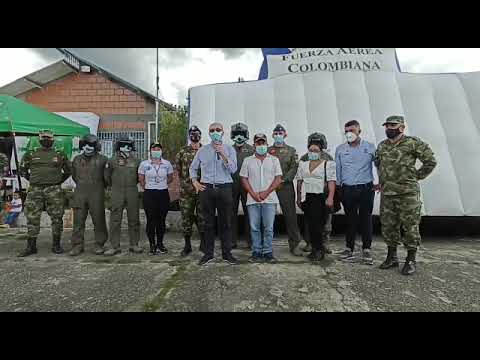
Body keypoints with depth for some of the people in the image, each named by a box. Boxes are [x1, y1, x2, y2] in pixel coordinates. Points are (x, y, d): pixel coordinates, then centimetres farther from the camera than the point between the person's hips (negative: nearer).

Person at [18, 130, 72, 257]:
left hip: (54, 191, -1)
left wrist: (58, 181, 9)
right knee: (32, 218, 3)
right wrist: (32, 180, 11)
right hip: (35, 191, 1)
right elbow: (22, 170, 20)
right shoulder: (30, 154, 10)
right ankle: (31, 246, 13)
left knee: (57, 218, 1)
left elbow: (68, 170, 16)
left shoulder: (60, 155, 7)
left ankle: (56, 245, 12)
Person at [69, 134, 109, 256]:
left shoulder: (102, 160, 1)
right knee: (78, 221, 4)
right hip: (79, 194, 3)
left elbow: (107, 177, 7)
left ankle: (99, 245, 12)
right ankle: (77, 245, 14)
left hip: (96, 195, -3)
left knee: (99, 220, 1)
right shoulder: (77, 159, 14)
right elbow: (74, 175, 24)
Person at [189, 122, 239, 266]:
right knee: (208, 223, 7)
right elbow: (193, 168, 21)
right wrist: (195, 183, 9)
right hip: (206, 189, 1)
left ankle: (227, 254, 17)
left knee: (226, 223, 5)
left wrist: (223, 155, -18)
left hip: (224, 188, -1)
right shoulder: (202, 150, 10)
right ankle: (208, 254, 19)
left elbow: (233, 169, -7)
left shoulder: (229, 149, 5)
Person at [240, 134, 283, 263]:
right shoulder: (248, 160, 10)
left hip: (269, 199, -1)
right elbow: (244, 179, 6)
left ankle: (268, 252, 12)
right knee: (254, 227, 5)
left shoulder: (274, 160, 8)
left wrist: (266, 192, -9)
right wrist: (253, 194, -7)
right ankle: (256, 252, 15)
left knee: (268, 227, 1)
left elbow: (278, 178, 2)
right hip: (252, 200, 1)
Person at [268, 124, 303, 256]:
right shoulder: (268, 150, 14)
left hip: (286, 186, -1)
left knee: (290, 215, -2)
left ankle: (294, 244, 6)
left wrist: (283, 180, -10)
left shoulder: (291, 151, 11)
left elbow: (294, 168, 1)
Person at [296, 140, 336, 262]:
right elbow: (299, 181, 17)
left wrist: (330, 197, -17)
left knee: (317, 224, -8)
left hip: (320, 198, -5)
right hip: (306, 198, 5)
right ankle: (318, 248, 18)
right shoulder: (303, 164, 17)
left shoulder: (327, 164, 2)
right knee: (310, 224, 4)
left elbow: (332, 181, -7)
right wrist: (298, 197, 13)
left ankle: (318, 249, 8)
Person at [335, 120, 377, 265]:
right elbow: (337, 170, 8)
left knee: (366, 219, 2)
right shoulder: (340, 149, 7)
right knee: (350, 219, 6)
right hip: (347, 190, 1)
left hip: (366, 189, -1)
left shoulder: (370, 147, 4)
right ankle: (349, 248, 17)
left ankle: (366, 250, 13)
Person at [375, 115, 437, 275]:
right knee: (388, 226, 10)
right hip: (387, 194, 5)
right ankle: (392, 257, 24)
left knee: (410, 227, 0)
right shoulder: (382, 146, 11)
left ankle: (411, 261, 14)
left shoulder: (413, 143, -4)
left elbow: (431, 161, 0)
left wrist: (416, 176, -1)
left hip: (408, 193, -5)